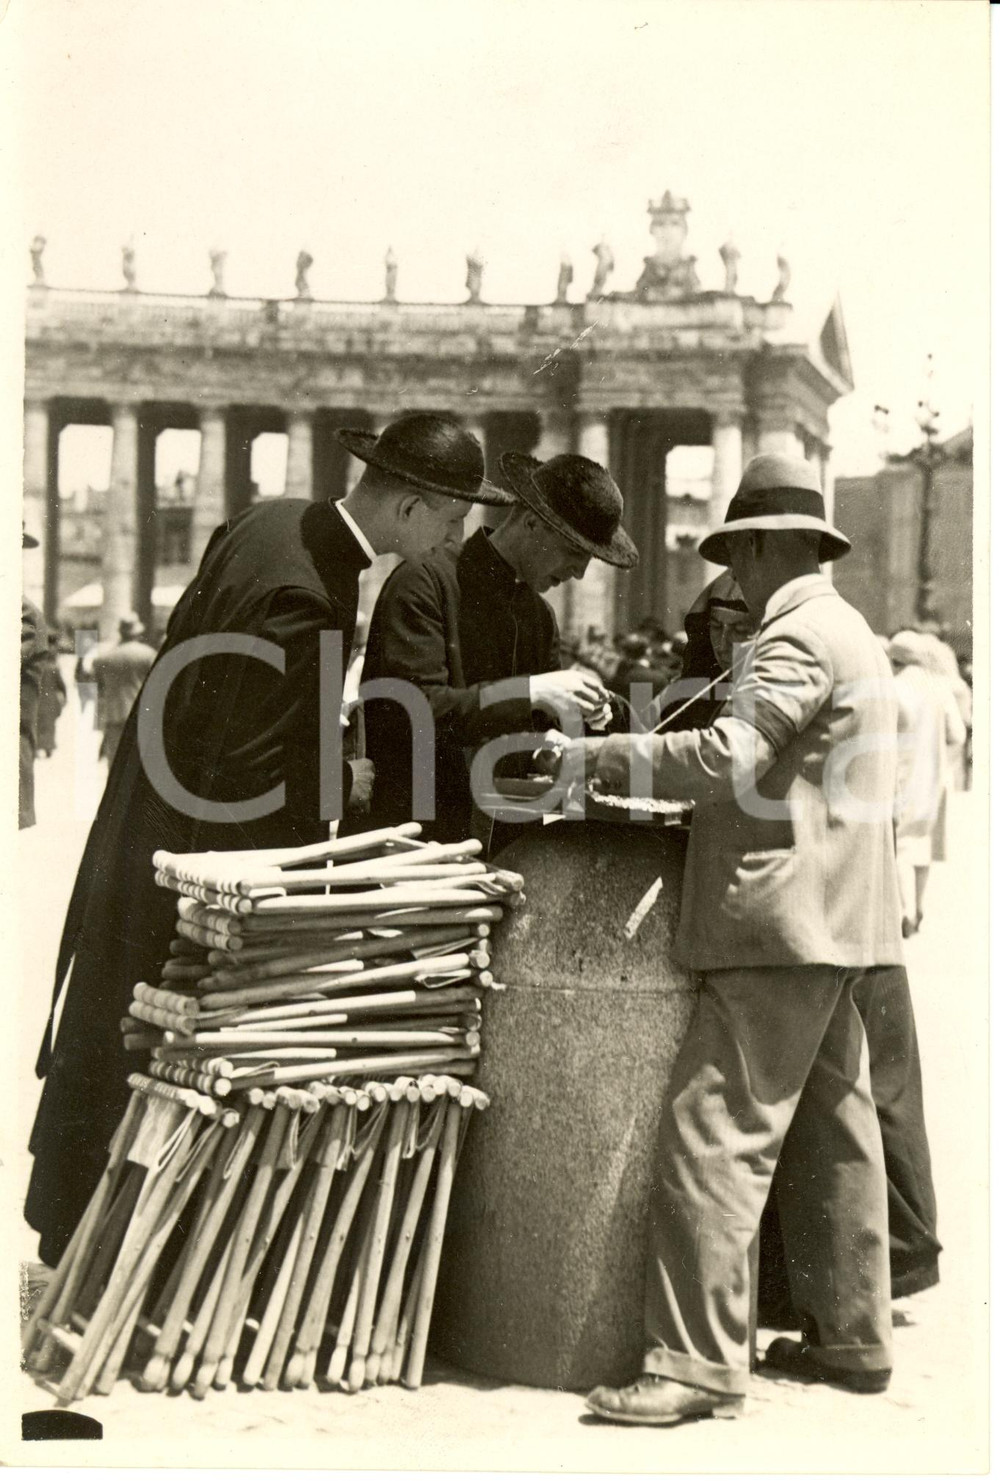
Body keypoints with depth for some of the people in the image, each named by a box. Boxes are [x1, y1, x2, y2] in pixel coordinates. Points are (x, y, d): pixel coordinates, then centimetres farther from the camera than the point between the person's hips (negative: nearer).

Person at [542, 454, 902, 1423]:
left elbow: (728, 758, -24)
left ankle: (698, 1362, -12)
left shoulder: (797, 634, -13)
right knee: (829, 1132, 14)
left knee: (713, 1135, -11)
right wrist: (645, 773, 22)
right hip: (831, 918, 11)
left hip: (781, 921, -11)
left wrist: (598, 757, -17)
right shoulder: (848, 630, 19)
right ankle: (850, 1336, 21)